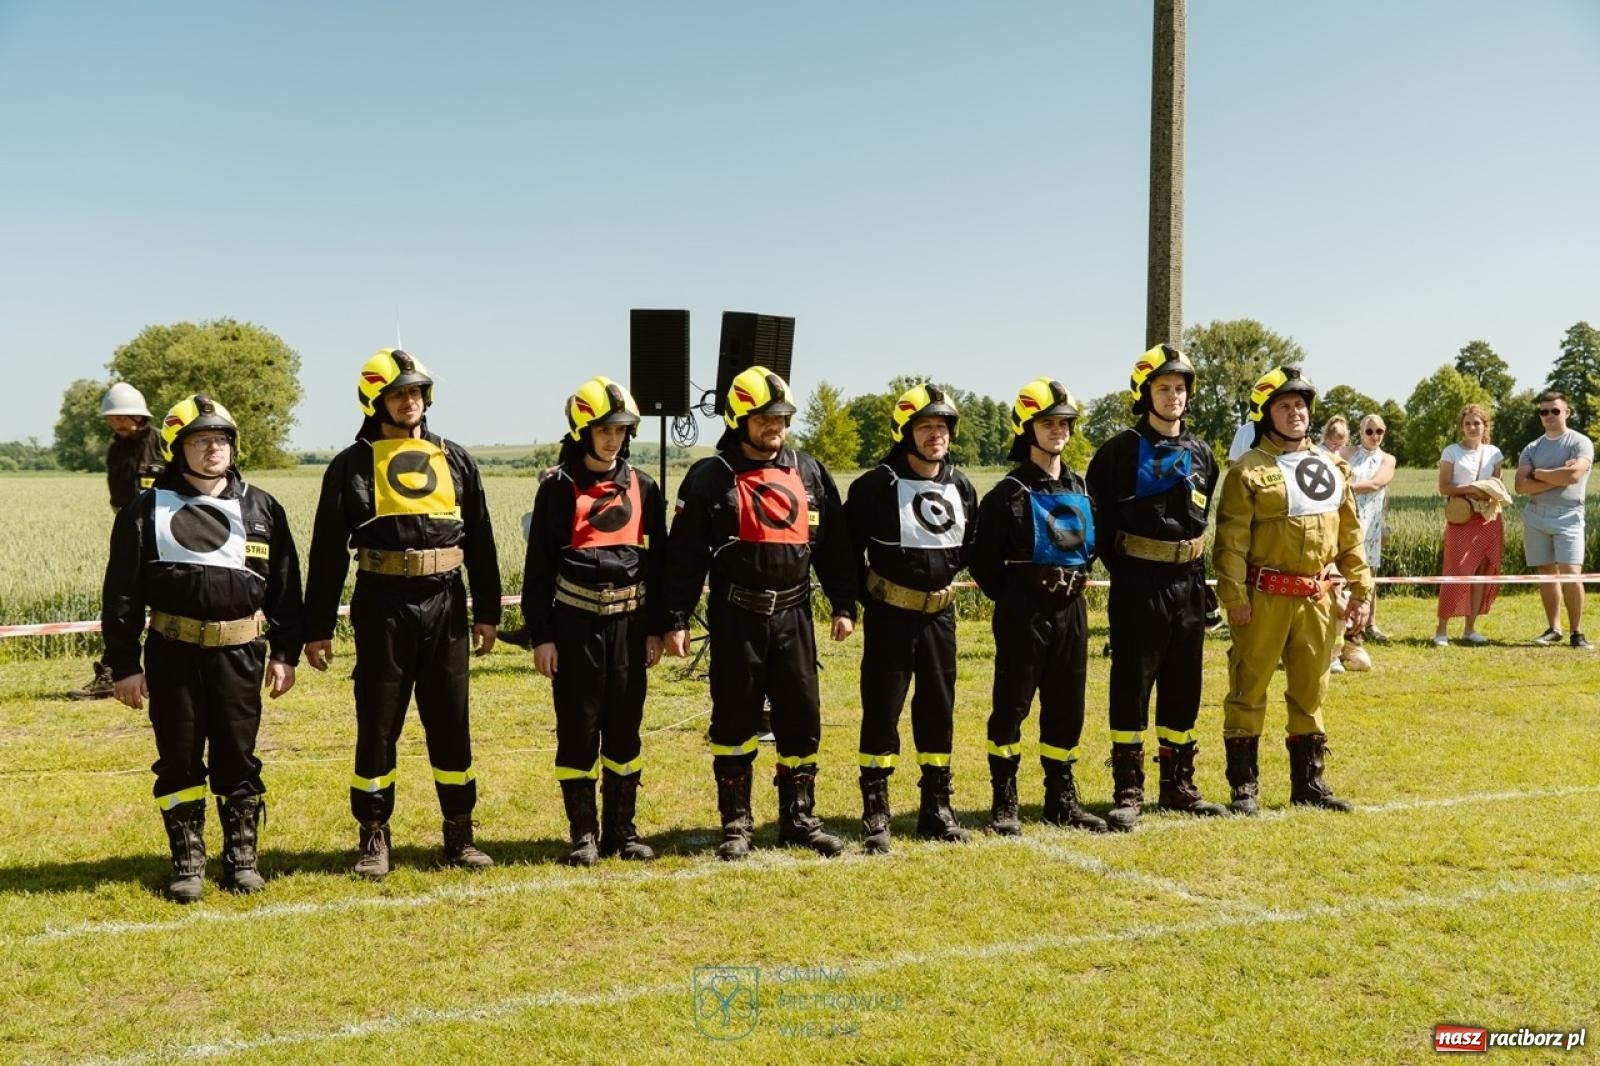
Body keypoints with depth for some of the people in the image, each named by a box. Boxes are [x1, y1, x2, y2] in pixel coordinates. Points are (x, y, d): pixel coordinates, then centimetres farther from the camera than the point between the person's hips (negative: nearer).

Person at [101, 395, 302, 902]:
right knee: (179, 761, 7)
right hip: (173, 654, -1)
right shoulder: (147, 510, 0)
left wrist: (285, 653, 7)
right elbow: (121, 594, 1)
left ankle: (242, 858, 20)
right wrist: (123, 665, -2)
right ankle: (187, 863, 19)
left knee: (238, 762, 8)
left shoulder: (261, 509, 6)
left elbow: (285, 587, 10)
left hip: (239, 653, 1)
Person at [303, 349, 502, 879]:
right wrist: (318, 628, -2)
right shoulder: (352, 466, 0)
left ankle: (459, 834, 20)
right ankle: (374, 837, 17)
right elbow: (328, 552, 0)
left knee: (451, 723, 9)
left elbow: (479, 539, 12)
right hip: (382, 608, -2)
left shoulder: (454, 460, 9)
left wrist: (486, 611, 9)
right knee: (378, 726, 5)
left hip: (444, 606, 3)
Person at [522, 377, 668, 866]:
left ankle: (622, 829, 19)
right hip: (575, 622, -3)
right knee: (578, 729, 3)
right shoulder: (558, 488, -2)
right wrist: (541, 636, -6)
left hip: (628, 621, 3)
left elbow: (658, 561, 10)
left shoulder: (643, 488, 7)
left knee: (625, 727, 9)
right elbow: (538, 566, -2)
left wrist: (655, 629, 6)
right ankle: (584, 833, 13)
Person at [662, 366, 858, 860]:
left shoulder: (810, 474, 8)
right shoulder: (711, 479, -3)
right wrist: (676, 620, -7)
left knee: (802, 719, 7)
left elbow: (835, 545, 12)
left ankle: (798, 819, 20)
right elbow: (684, 556, -4)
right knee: (734, 722, 4)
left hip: (793, 617, 3)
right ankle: (736, 825, 15)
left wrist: (843, 605, 8)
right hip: (736, 619, -3)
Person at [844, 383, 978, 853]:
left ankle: (937, 809, 21)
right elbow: (847, 548, -5)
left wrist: (947, 577, 10)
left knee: (938, 709, 10)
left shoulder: (961, 487, 3)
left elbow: (974, 545, 17)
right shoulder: (876, 486, -11)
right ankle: (875, 815, 6)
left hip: (939, 615, 5)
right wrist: (858, 599, -4)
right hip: (889, 615, -5)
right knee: (881, 712, -1)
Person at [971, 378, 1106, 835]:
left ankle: (1061, 799, 21)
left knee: (1066, 706, 10)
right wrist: (1012, 599, 0)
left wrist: (1075, 583, 11)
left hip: (1071, 609, 6)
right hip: (1024, 612, -6)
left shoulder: (1080, 489, 12)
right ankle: (1004, 803, 7)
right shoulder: (1010, 492, -7)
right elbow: (984, 560, -6)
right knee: (1012, 705, -1)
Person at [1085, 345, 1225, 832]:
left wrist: (1194, 568, 13)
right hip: (1138, 582, -5)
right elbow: (1098, 517, -3)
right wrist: (1123, 569, -2)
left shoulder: (1200, 454, 11)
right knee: (1132, 685, -1)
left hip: (1188, 581, 5)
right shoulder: (1122, 450, -5)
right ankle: (1128, 792, 4)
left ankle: (1178, 786, 21)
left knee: (1183, 686, 11)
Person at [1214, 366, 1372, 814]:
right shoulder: (1248, 471, -5)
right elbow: (1231, 540, -11)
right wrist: (1234, 596, -17)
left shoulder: (1332, 467, 13)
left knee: (1310, 693, 13)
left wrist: (1361, 588, 9)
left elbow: (1350, 534, 14)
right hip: (1265, 598, -5)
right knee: (1248, 691, 0)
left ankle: (1308, 781, 23)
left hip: (1317, 599, 5)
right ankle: (1243, 787, 8)